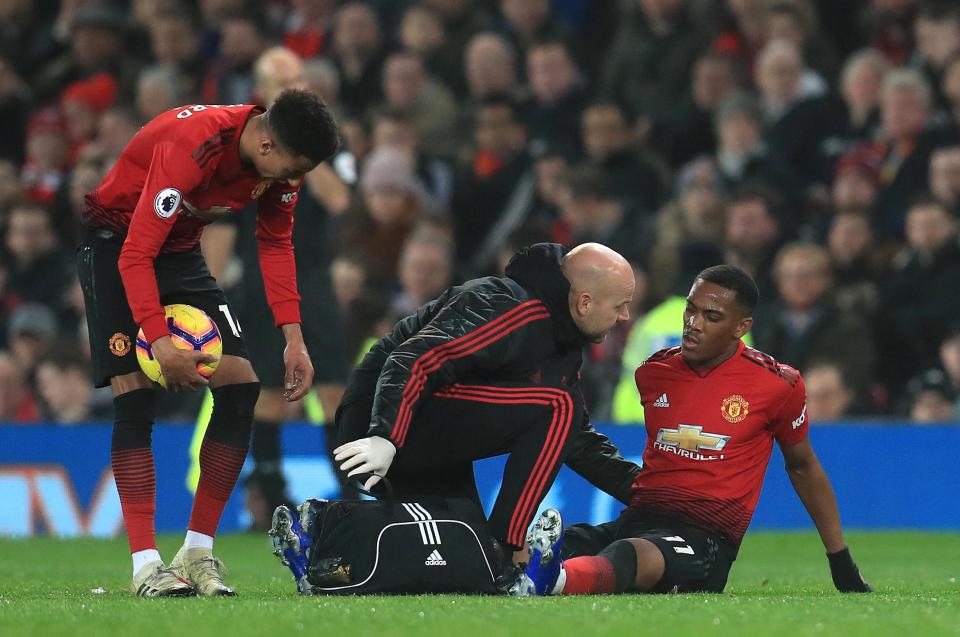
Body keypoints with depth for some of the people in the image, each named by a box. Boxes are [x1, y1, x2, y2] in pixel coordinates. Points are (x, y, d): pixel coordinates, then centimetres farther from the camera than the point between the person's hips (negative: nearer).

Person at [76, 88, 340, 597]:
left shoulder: (279, 160, -14)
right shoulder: (189, 148, -36)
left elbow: (276, 244, 1)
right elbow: (136, 254, -34)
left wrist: (293, 340, -7)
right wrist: (161, 343, -42)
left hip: (181, 250, 7)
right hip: (115, 245, -7)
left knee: (240, 384, -7)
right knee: (134, 390, -20)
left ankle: (198, 553, -1)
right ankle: (146, 566, -19)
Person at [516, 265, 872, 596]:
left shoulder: (776, 385, 3)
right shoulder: (653, 373, 15)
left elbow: (802, 466, 18)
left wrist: (842, 562, 23)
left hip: (705, 539, -6)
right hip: (638, 521, 6)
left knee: (634, 555, -42)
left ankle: (550, 578, -71)